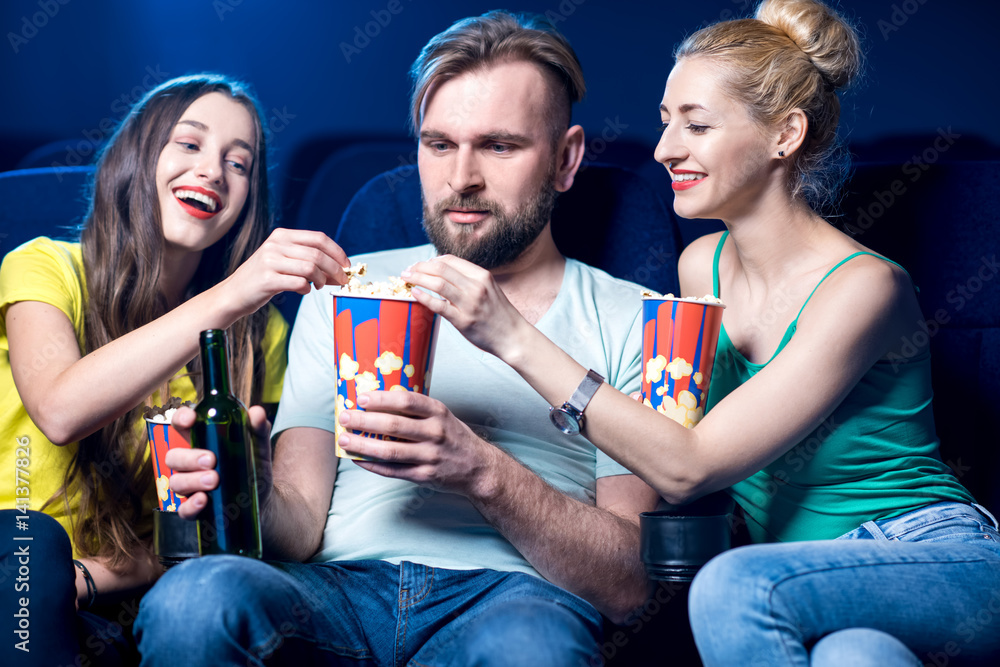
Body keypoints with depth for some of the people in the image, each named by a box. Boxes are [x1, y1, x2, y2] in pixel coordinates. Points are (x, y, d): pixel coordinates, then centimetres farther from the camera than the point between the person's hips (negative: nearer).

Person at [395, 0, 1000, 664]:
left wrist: (515, 339, -26)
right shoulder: (702, 265, 3)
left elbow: (688, 468, -23)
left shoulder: (863, 286, -17)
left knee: (733, 588, -31)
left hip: (941, 559, -4)